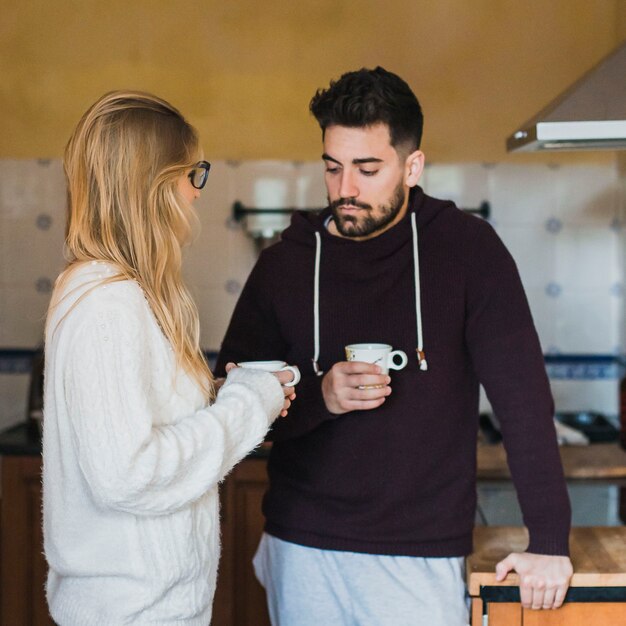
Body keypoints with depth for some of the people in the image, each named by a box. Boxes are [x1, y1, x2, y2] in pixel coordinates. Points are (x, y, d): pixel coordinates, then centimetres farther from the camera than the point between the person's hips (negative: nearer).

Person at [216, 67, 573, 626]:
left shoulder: (464, 248, -6)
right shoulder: (286, 264, 0)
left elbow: (523, 396, -8)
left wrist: (550, 541, -10)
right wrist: (319, 397, -16)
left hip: (421, 558, -2)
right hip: (302, 553, 2)